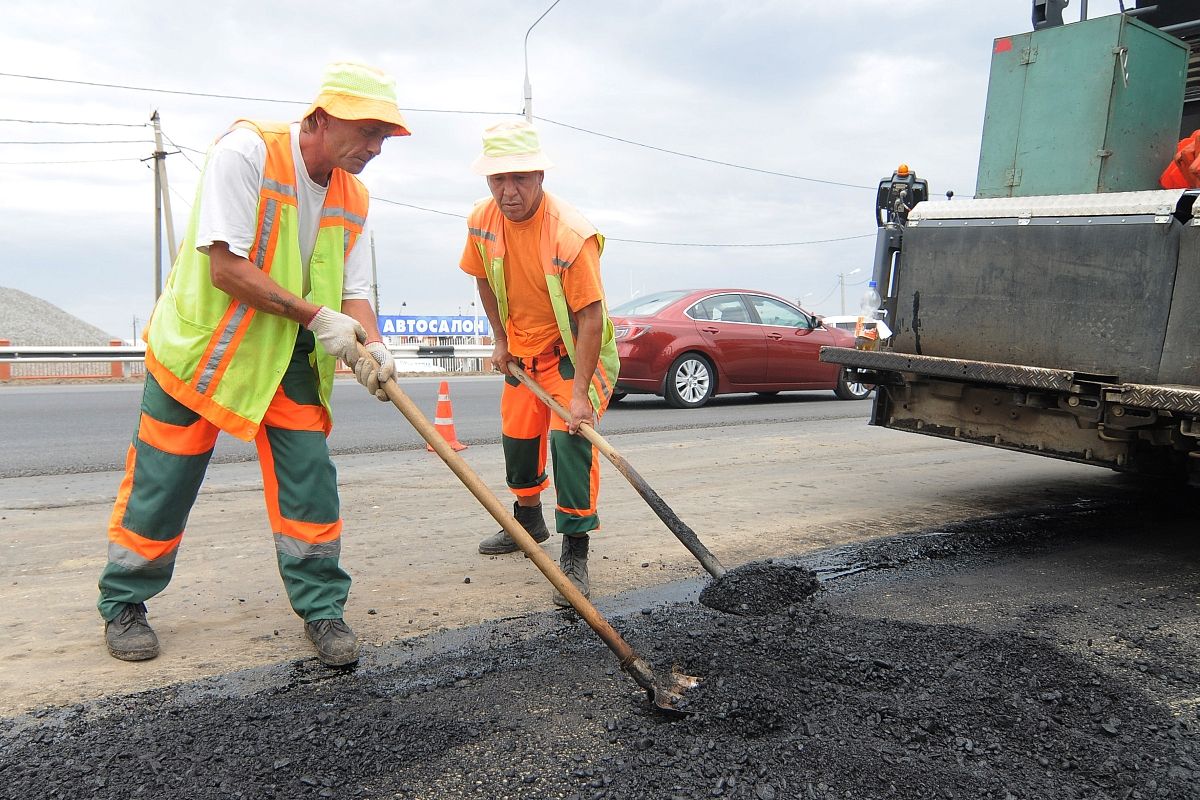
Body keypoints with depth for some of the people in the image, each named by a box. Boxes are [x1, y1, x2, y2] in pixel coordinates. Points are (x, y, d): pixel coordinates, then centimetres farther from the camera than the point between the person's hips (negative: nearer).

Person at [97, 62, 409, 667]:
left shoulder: (352, 197, 1)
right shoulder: (246, 151, -18)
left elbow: (353, 292, 0)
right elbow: (226, 267, -24)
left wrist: (370, 346, -20)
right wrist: (314, 315, -25)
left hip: (289, 358, 5)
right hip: (200, 345, -4)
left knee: (310, 479, -2)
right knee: (162, 481, 5)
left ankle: (321, 606, 11)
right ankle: (123, 602, 26)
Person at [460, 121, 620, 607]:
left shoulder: (572, 236, -31)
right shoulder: (482, 221, -12)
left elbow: (591, 317, -30)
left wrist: (580, 391, -32)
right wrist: (500, 340, 8)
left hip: (577, 350, -6)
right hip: (524, 348, 7)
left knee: (569, 438, -20)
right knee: (517, 436, 15)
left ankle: (575, 552, -8)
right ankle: (529, 520, 40)